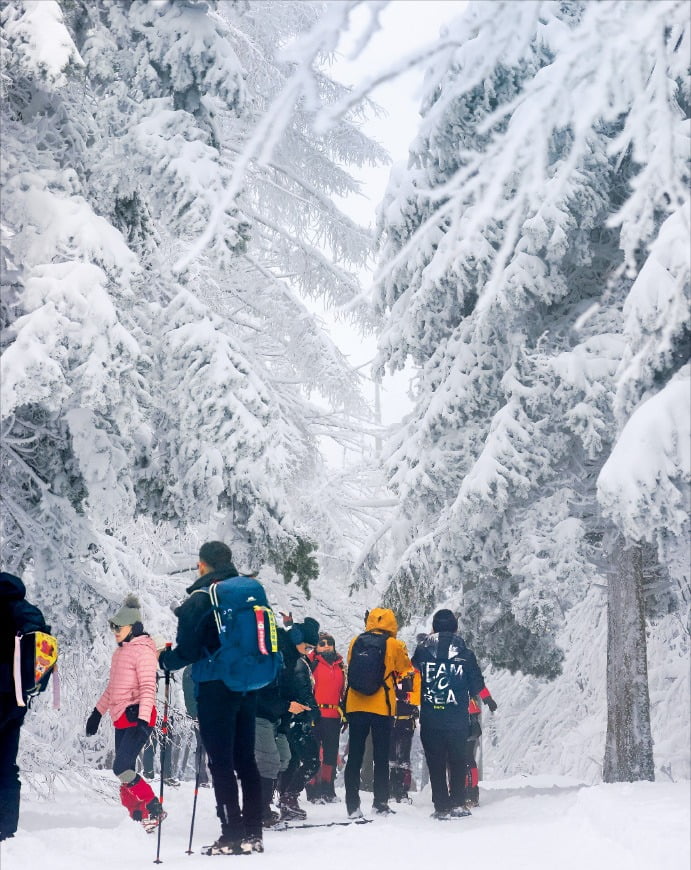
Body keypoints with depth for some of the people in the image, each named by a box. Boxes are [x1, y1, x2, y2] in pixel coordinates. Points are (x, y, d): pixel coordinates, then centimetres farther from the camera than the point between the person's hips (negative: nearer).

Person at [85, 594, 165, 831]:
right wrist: (97, 712, 27)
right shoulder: (120, 652, 17)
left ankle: (155, 810, -7)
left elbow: (148, 688, -18)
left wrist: (143, 720, -27)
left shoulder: (143, 651, -10)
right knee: (124, 773, 5)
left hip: (137, 717, -9)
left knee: (122, 768, -16)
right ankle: (138, 819, 9)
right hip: (121, 719, 9)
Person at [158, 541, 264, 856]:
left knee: (221, 763, -2)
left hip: (216, 689, -6)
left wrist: (164, 659, 7)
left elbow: (187, 651, -13)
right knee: (246, 760, 11)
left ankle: (233, 836, -4)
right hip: (248, 688, 7)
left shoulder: (199, 599, -11)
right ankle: (253, 835, 12)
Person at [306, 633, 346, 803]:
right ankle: (313, 790, -1)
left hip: (334, 716, 6)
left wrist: (345, 712, 18)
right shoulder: (312, 662, -2)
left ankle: (328, 789, 20)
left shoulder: (340, 665, 16)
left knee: (331, 753, 11)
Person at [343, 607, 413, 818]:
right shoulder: (395, 645, -2)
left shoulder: (355, 642, 6)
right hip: (382, 708, -2)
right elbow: (406, 673, 6)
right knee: (381, 758, 7)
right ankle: (380, 803, 7)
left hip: (355, 706, 2)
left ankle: (353, 806, 3)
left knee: (354, 757, 6)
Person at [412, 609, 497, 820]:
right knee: (457, 761, 11)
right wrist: (489, 700, 27)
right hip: (457, 719, 0)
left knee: (435, 763, 4)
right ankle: (458, 804, 10)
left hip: (430, 717, 0)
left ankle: (441, 806, 2)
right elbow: (477, 683, 9)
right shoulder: (465, 654, 2)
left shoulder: (422, 651, 0)